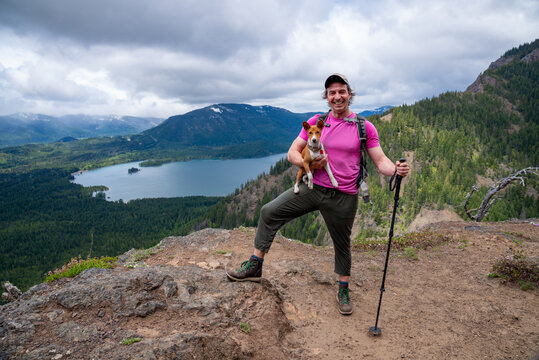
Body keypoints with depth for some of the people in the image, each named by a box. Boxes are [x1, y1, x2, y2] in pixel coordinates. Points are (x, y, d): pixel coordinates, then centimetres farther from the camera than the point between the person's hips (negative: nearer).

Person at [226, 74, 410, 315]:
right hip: (313, 187, 2)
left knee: (342, 245, 12)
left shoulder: (364, 127, -1)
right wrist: (309, 164, -16)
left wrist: (396, 170, -24)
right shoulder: (316, 122, 3)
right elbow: (292, 153, 4)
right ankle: (255, 266, 6)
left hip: (343, 197, -2)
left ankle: (343, 291, 35)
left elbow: (380, 161, -3)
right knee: (270, 212, -7)